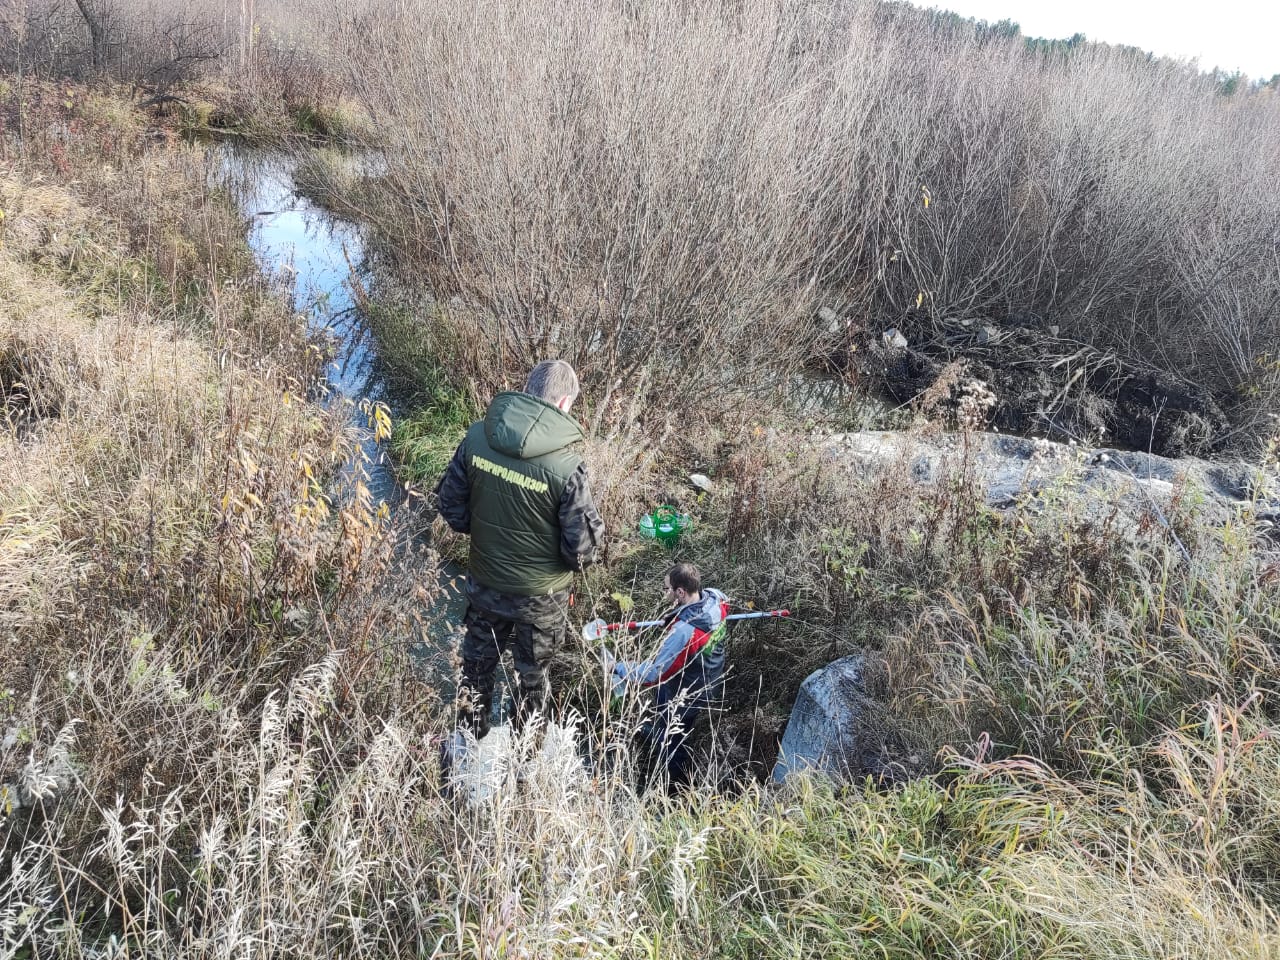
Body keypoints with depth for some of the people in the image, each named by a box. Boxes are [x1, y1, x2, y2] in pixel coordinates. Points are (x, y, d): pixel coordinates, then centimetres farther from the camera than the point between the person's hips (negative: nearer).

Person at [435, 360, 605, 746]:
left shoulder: (476, 437, -16)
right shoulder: (566, 465, -29)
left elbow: (449, 504, -3)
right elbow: (584, 547, -22)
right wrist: (580, 554, 1)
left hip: (484, 584, 4)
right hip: (540, 598, -3)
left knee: (477, 664, 28)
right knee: (532, 675, 23)